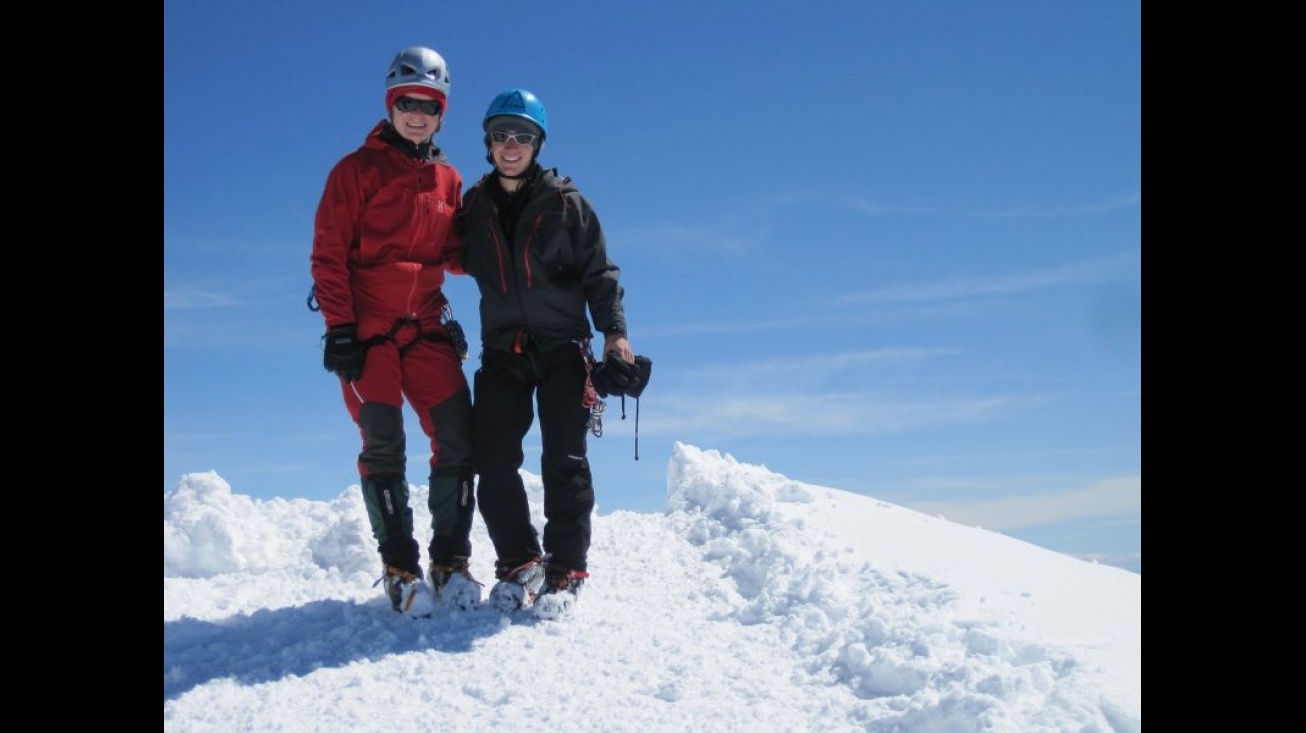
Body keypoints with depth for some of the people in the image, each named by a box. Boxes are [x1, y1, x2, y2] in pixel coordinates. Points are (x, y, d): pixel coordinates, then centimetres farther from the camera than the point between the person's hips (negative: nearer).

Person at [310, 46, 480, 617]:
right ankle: (400, 568, 3)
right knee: (383, 448, -5)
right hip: (367, 329, -4)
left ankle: (451, 560, 6)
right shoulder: (358, 170, 2)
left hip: (427, 327, 4)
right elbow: (328, 254, -3)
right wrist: (339, 327, -12)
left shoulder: (447, 180, 14)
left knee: (457, 440, -5)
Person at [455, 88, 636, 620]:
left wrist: (614, 330, -10)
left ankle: (565, 571, -2)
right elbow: (460, 262, 20)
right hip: (502, 350, 3)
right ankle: (517, 561, 12)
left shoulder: (565, 202, 2)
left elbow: (599, 271, 1)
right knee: (493, 462, -2)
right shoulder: (474, 206, 10)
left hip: (562, 347, -3)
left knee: (564, 461, -8)